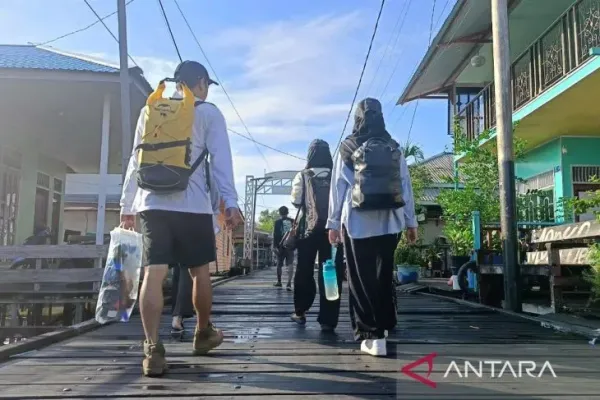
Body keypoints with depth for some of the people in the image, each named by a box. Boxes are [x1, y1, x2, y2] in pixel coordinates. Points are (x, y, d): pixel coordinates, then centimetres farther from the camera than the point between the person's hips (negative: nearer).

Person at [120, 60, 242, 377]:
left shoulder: (150, 111, 19)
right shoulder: (209, 112, 9)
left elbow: (135, 160, 18)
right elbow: (221, 160, -2)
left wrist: (127, 204, 21)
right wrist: (230, 202, -5)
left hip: (152, 202, 3)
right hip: (192, 204, -3)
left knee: (154, 273, -3)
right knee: (200, 271, 12)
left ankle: (152, 349, -10)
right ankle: (203, 334, 27)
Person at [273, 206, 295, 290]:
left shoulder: (278, 222, 0)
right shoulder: (293, 221, 7)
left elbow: (275, 235, -7)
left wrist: (275, 246, -8)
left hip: (281, 246, -1)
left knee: (279, 264, 15)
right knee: (290, 264, -5)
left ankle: (279, 281, 30)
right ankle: (289, 283, -21)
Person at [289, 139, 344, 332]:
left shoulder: (302, 176, 2)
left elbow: (295, 201, 3)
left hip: (309, 229, -1)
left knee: (304, 271, 14)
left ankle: (300, 311, 23)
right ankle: (328, 320, 0)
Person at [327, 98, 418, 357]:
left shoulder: (348, 148, 2)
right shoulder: (394, 148, 8)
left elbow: (338, 188, 1)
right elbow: (405, 186, 8)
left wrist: (334, 223, 6)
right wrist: (411, 222, 13)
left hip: (357, 222, -3)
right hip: (389, 221, 3)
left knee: (361, 280, 2)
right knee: (384, 277, 13)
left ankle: (372, 335, 0)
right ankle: (383, 326, 21)